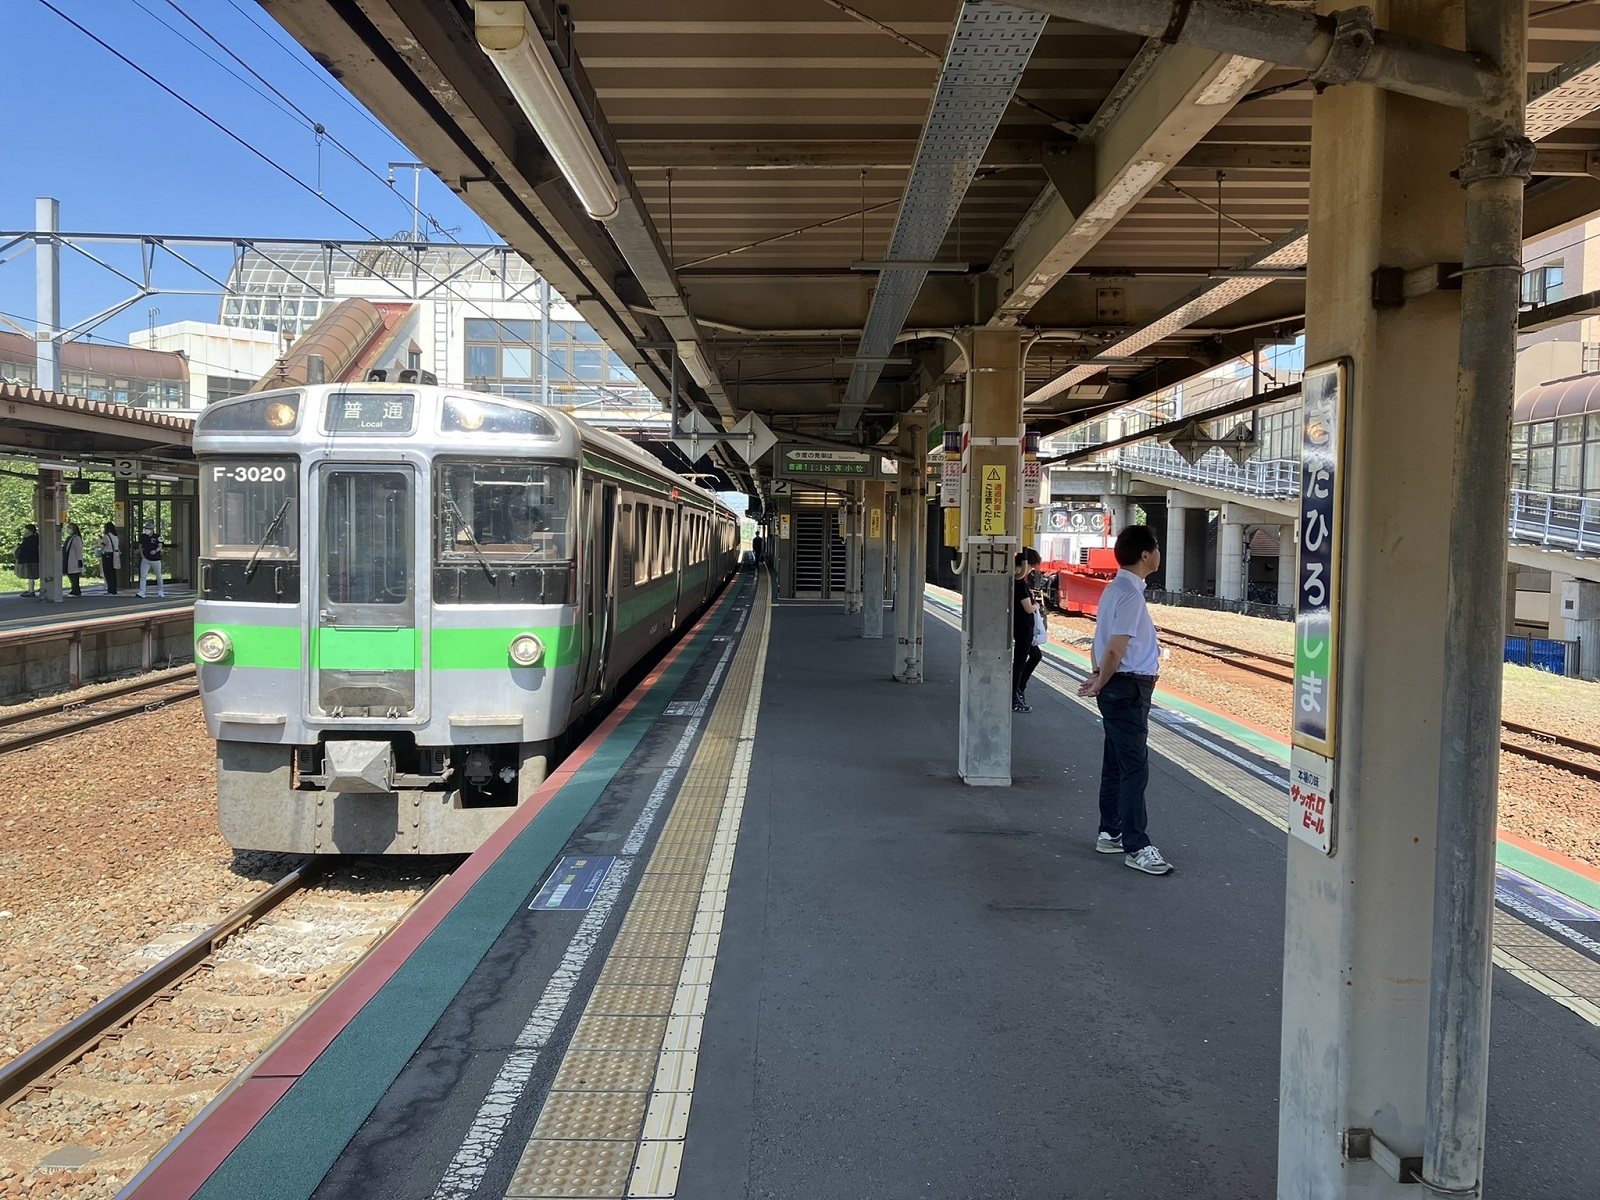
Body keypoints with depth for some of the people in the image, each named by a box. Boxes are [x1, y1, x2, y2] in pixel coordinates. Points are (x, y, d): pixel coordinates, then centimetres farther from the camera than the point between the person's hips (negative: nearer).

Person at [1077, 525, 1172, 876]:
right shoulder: (1131, 595, -18)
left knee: (1116, 763, 16)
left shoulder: (1116, 589, 13)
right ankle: (1136, 847, -3)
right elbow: (1115, 650, -21)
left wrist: (1098, 679, 12)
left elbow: (1103, 642, 16)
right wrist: (1100, 684, -8)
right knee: (1135, 768, -7)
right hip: (1129, 688, -10)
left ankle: (1109, 833, 26)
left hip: (1117, 687, 10)